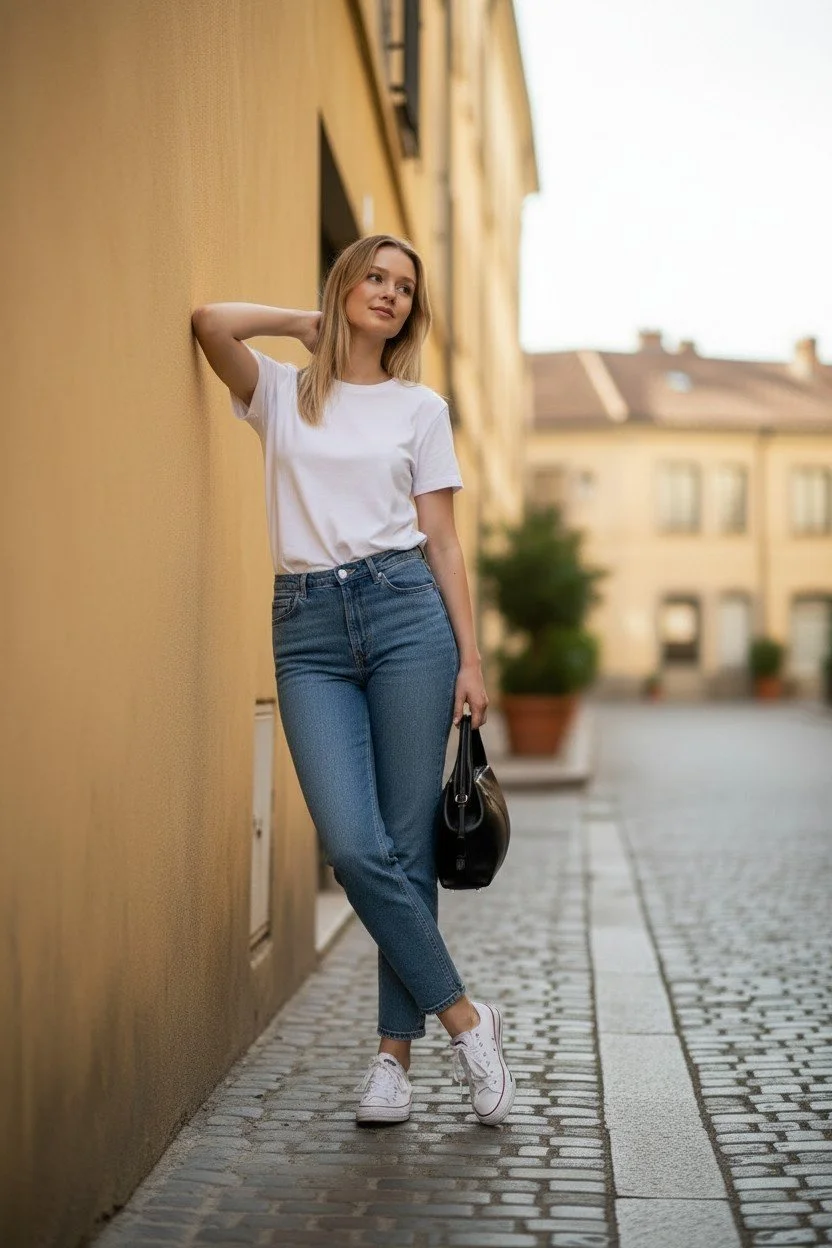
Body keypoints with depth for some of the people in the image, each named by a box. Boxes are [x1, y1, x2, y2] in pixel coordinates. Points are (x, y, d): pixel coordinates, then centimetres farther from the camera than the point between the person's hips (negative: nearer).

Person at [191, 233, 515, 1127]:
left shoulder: (421, 408, 13)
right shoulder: (281, 393, 13)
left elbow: (442, 542, 9)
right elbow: (212, 322, -7)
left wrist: (471, 659, 2)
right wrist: (307, 320, 10)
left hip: (405, 611, 0)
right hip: (307, 627, 0)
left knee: (406, 845, -1)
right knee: (353, 846, -11)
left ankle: (395, 1050, 12)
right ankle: (463, 1018, 4)